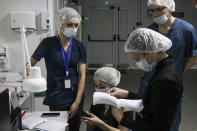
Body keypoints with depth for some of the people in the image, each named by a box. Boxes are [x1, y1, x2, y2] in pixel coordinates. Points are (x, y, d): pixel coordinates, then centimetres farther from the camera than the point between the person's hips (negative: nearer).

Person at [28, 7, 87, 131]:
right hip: (56, 97, -3)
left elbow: (82, 75, -3)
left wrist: (77, 101, -8)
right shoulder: (48, 43, -7)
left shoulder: (79, 46, 0)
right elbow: (30, 64, -6)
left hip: (76, 95, 3)